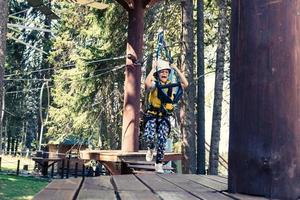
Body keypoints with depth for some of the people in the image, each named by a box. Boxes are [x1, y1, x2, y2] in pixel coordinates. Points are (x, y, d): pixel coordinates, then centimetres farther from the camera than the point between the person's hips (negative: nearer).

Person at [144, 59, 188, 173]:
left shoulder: (171, 86, 2)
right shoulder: (154, 85, -6)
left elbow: (185, 84, -13)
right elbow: (147, 83, -31)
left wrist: (176, 69, -10)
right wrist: (153, 69, -20)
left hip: (164, 117, 2)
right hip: (152, 116, -2)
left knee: (162, 140, -7)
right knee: (148, 136, -21)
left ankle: (159, 165, 10)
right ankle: (150, 148, 17)